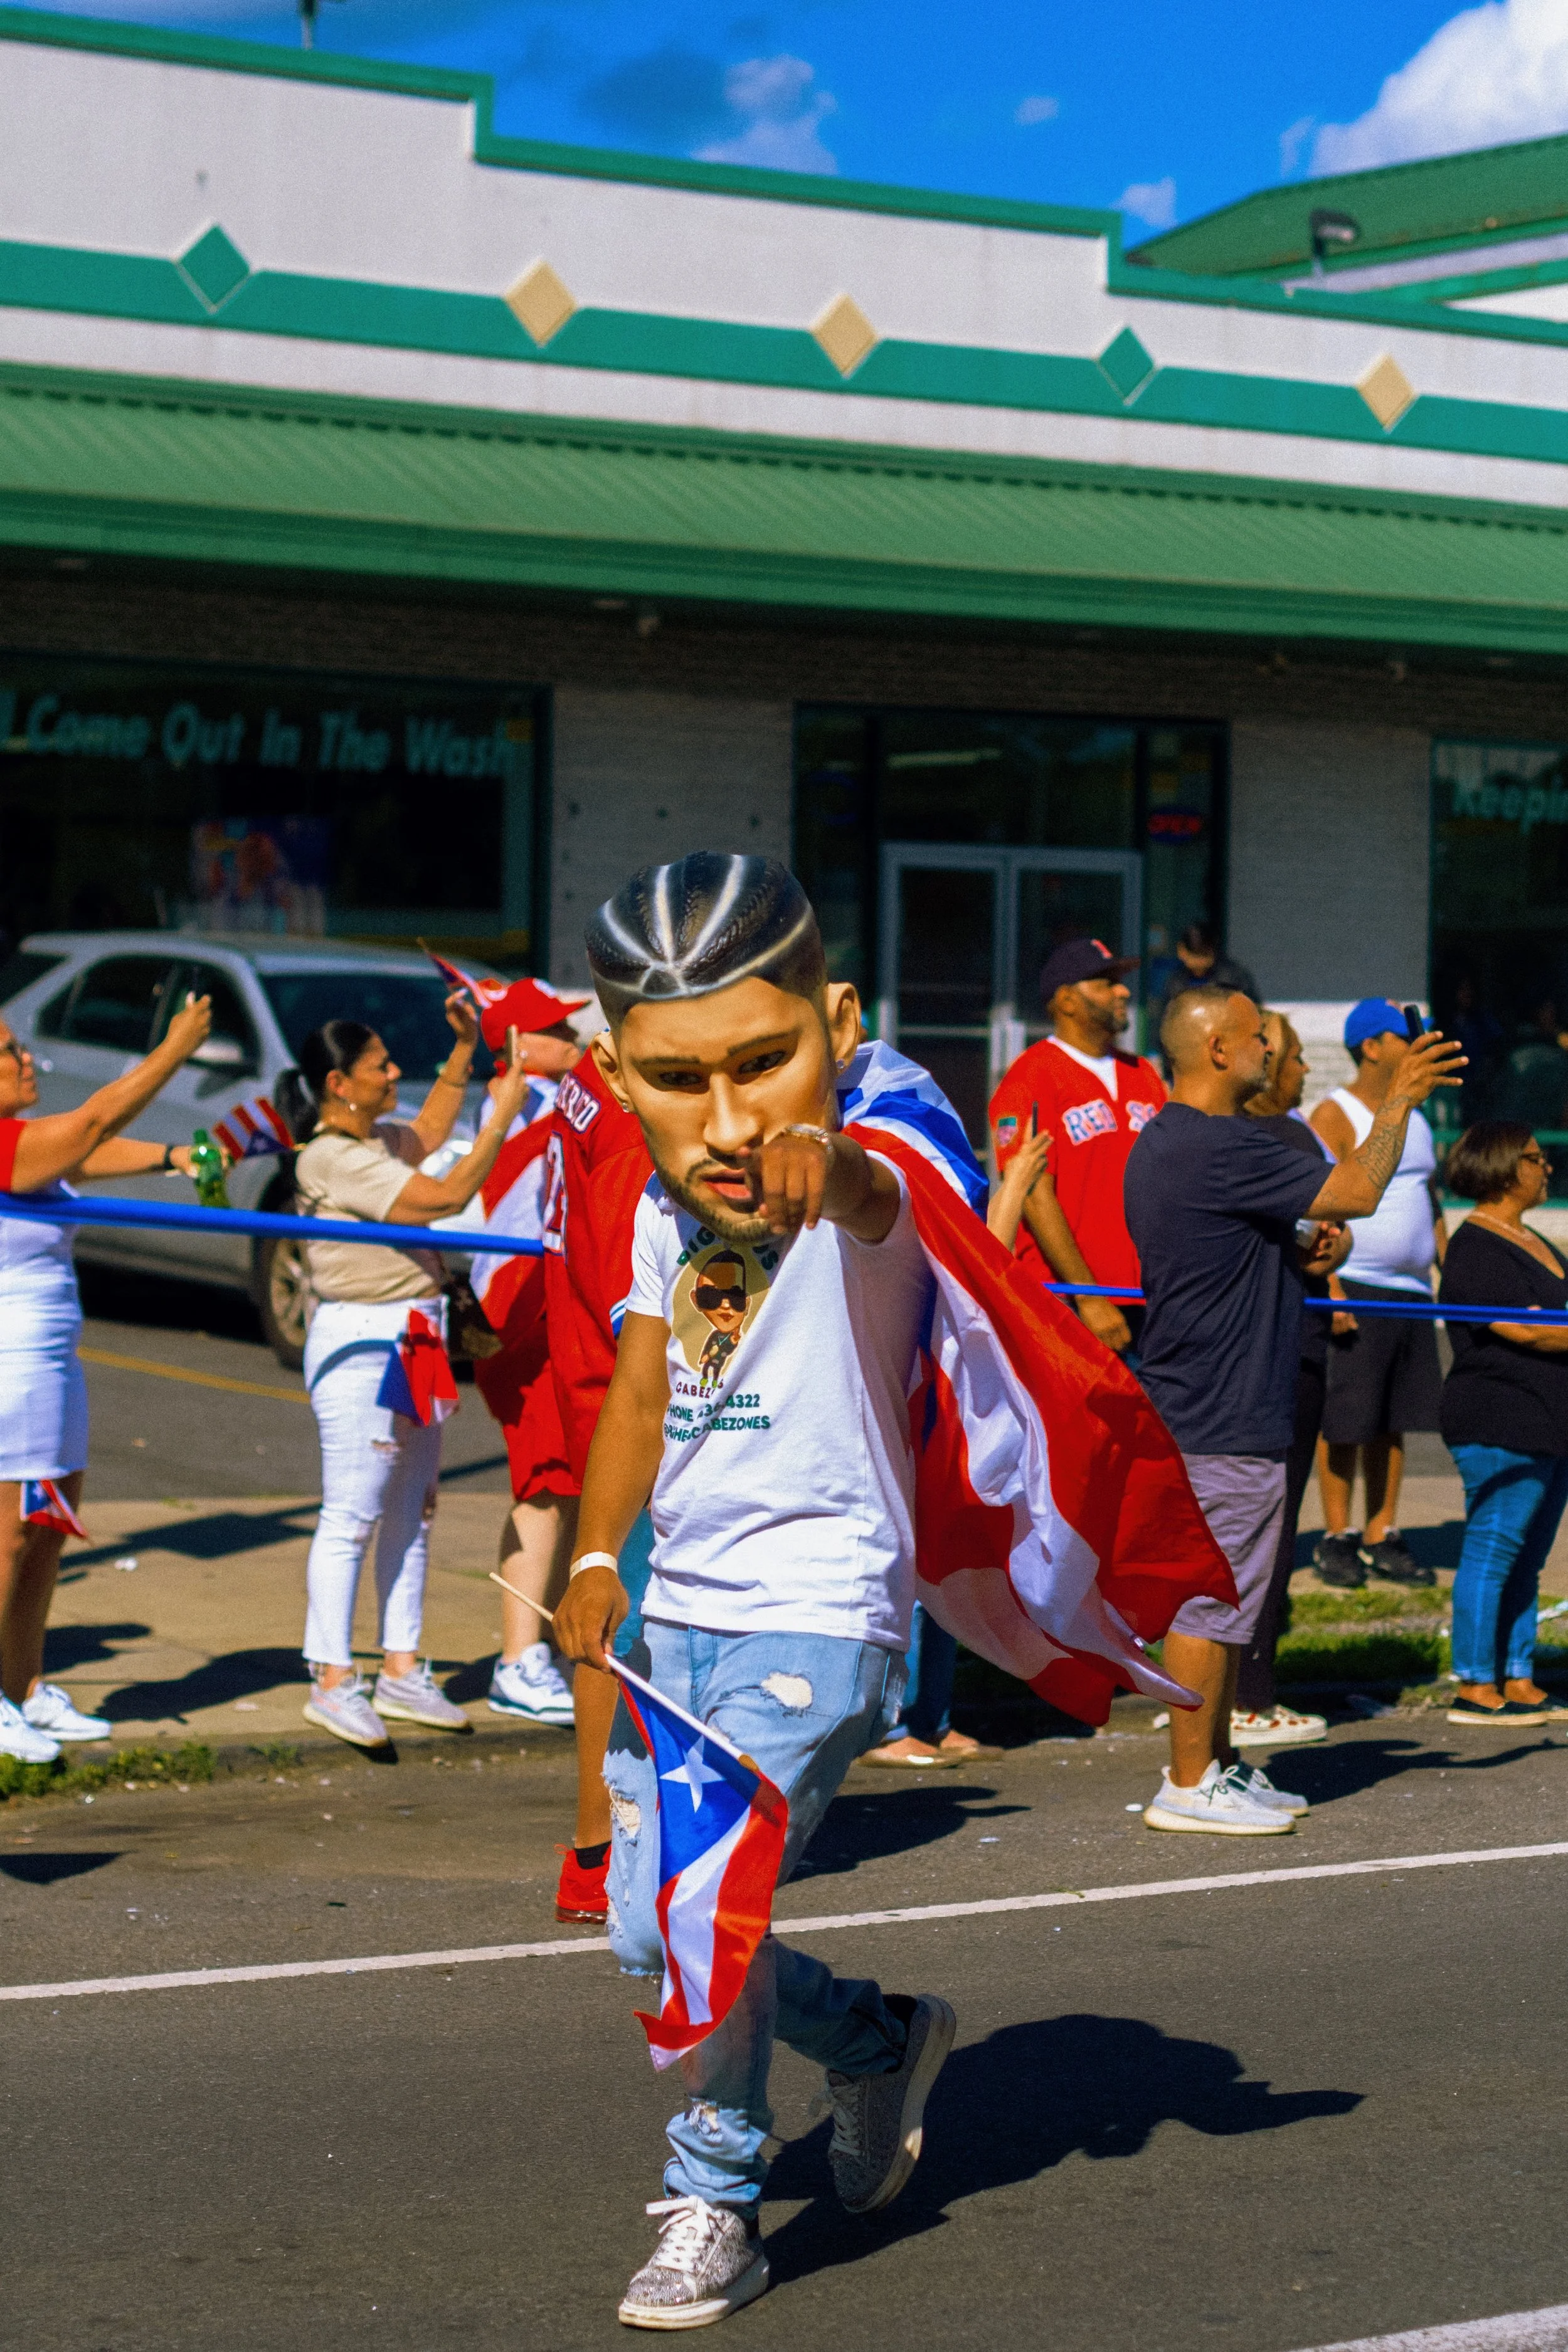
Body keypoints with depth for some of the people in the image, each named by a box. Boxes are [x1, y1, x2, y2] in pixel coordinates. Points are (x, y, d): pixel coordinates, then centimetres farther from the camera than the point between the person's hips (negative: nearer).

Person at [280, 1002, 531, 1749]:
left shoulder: (375, 1141, 12)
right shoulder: (333, 1160, -17)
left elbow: (428, 1132, 34)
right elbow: (446, 1195, -19)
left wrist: (463, 1050, 26)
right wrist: (502, 1113, -14)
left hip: (413, 1337, 10)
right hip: (358, 1342, -10)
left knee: (410, 1510, 12)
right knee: (352, 1515, -8)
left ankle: (401, 1669, 18)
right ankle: (332, 1680, -4)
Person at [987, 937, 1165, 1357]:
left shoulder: (1143, 1075, 18)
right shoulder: (1032, 1078, -4)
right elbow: (1035, 1197, -11)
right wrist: (1089, 1298, -15)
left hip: (1146, 1305, 6)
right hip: (1064, 1305, -6)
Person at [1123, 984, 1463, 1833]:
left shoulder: (1160, 1144, 15)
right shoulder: (1220, 1147, -19)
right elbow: (1358, 1190, -19)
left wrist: (1295, 1257, 12)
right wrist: (1398, 1100, -5)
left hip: (1190, 1407, 11)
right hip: (1224, 1420, -11)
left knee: (1220, 1597, 16)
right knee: (1213, 1598, -5)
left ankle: (1216, 1764, 22)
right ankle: (1188, 1785, 0)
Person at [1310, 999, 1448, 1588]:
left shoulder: (1414, 1118, 16)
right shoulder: (1334, 1116, -8)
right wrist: (1329, 1289, -21)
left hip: (1412, 1292, 7)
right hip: (1355, 1291, -7)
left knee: (1393, 1421, 9)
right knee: (1344, 1421, -3)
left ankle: (1382, 1536, 15)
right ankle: (1337, 1537, 6)